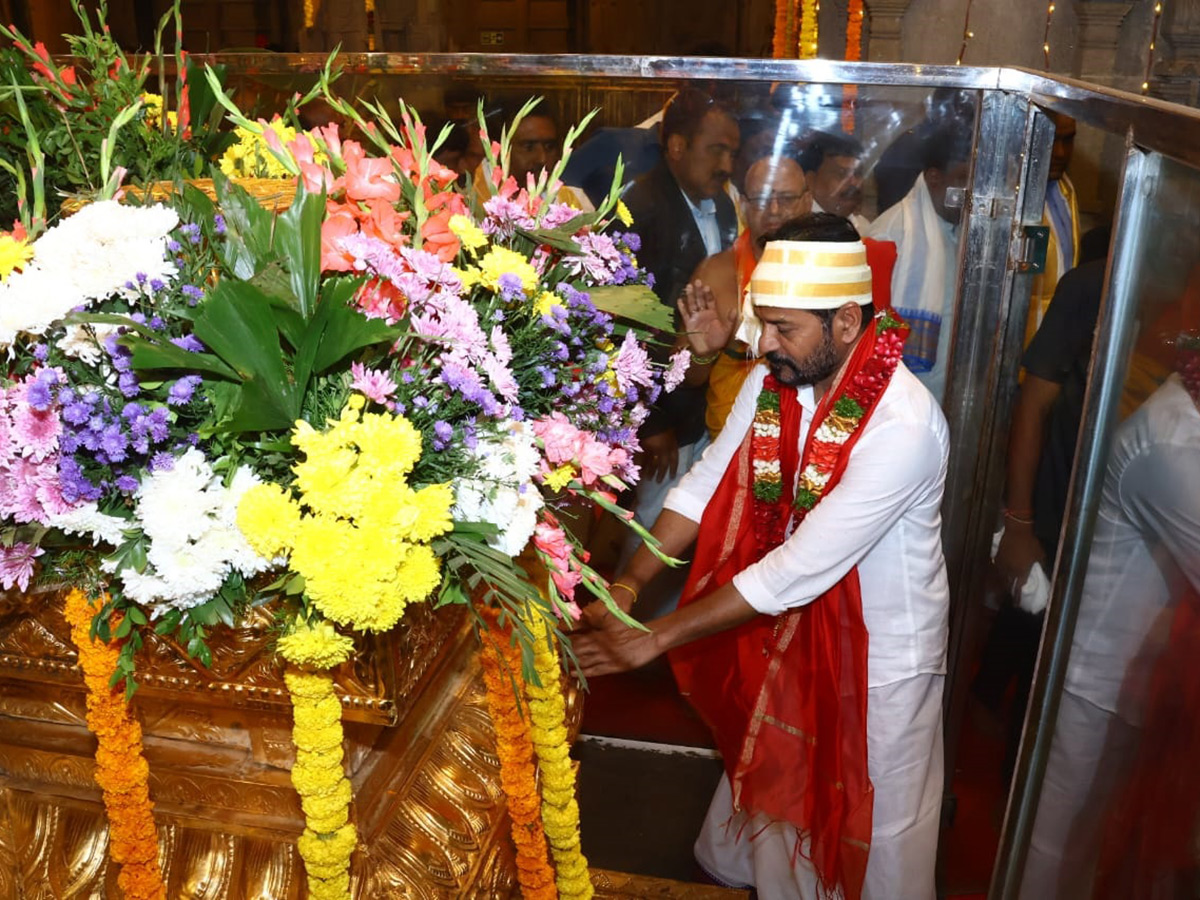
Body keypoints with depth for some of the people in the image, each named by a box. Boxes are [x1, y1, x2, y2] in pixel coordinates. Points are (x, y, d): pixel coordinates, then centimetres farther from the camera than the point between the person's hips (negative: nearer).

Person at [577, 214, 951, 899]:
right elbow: (708, 482, -4)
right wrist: (628, 584, -15)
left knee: (880, 842, 17)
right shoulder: (774, 380, -9)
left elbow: (799, 571, -32)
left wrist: (653, 639, -28)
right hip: (790, 636, 6)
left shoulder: (902, 425, -32)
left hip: (883, 657, -6)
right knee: (773, 795, 26)